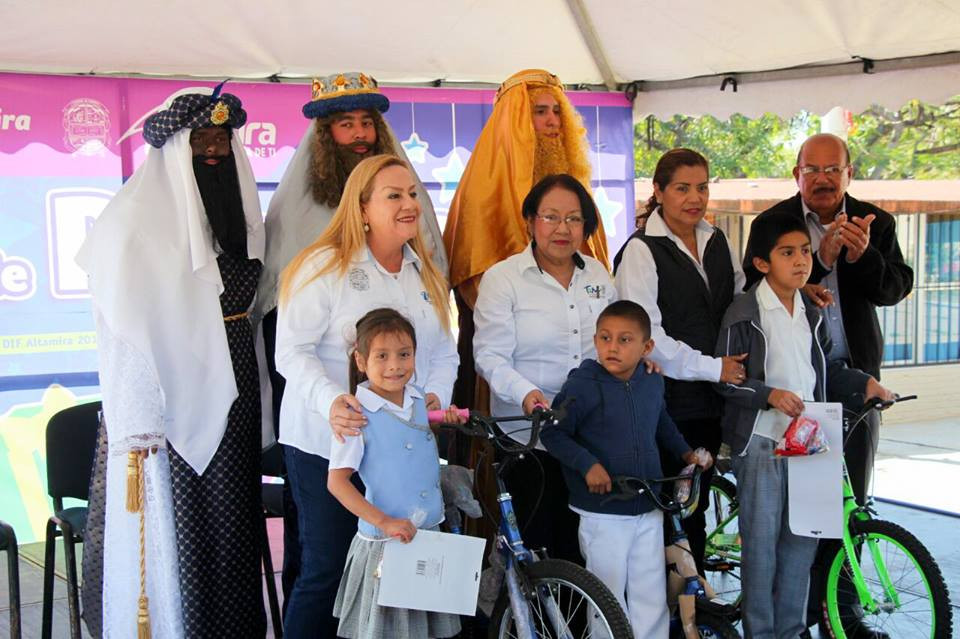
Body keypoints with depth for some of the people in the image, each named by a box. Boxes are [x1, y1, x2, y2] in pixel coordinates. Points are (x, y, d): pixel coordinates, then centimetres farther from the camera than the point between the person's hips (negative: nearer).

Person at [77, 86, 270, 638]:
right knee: (184, 528, -2)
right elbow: (126, 327, -14)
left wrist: (260, 401, 15)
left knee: (235, 523, 11)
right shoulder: (140, 219, -10)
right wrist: (139, 424, -19)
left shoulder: (236, 210, 13)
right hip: (176, 398, -7)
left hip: (234, 391, 7)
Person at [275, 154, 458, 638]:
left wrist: (435, 394, -5)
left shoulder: (426, 274, 14)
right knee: (326, 572, -2)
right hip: (327, 444, -5)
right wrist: (331, 400, -28)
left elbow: (443, 352, 15)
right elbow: (292, 351, -12)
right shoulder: (323, 266, -7)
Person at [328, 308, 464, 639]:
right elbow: (337, 482, -17)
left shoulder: (418, 400, 3)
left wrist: (444, 421, 3)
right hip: (384, 544, -6)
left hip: (429, 535, 6)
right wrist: (384, 522, -23)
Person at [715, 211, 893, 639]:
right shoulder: (744, 313, -8)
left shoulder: (811, 315, 13)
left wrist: (863, 382, 6)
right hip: (760, 440, -6)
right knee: (761, 537, -1)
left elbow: (826, 371, 21)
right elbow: (726, 380, -10)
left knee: (802, 537, 10)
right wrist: (771, 395, -22)